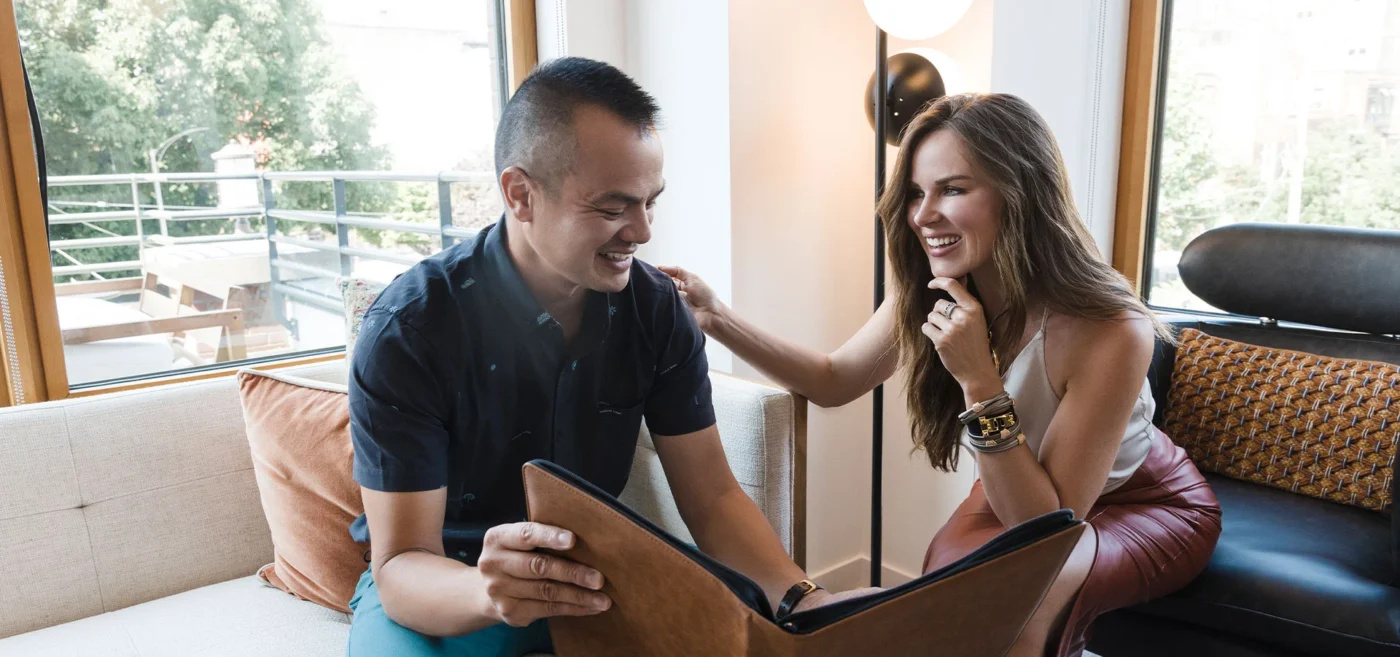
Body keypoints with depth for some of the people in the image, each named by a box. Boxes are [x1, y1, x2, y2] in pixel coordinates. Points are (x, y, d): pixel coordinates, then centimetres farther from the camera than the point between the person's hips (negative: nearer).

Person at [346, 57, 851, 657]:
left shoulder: (657, 308, -10)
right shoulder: (406, 329, -22)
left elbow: (711, 496, -7)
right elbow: (400, 566, -21)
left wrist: (801, 598, -25)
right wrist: (485, 595, -43)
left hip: (591, 577, 3)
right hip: (438, 585, -2)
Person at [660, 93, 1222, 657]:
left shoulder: (1112, 332, -34)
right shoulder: (929, 296, -19)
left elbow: (1047, 525, -29)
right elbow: (834, 381, -4)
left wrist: (979, 382, -41)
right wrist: (717, 319, -17)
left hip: (1145, 505, -4)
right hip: (1022, 495, 4)